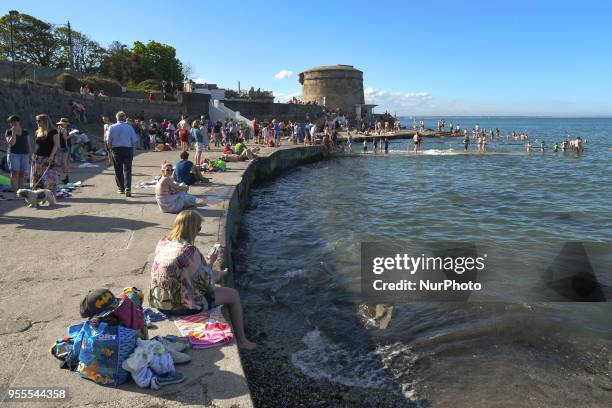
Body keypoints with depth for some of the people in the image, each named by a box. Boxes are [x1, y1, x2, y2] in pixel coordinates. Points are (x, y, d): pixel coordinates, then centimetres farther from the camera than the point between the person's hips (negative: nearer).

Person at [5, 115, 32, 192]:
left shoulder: (25, 132, 12)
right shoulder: (8, 132, 1)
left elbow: (29, 144, 11)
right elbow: (11, 143, -13)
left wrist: (31, 156, 5)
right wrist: (14, 132, -19)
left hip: (24, 155, 3)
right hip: (13, 154, -3)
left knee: (22, 174, 2)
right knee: (14, 173, -12)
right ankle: (15, 192, -17)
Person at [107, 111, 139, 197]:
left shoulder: (112, 127, 1)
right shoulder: (129, 127, -1)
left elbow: (109, 141, -2)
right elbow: (135, 140, -2)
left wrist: (111, 149, 11)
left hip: (116, 149, 1)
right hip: (128, 149, -1)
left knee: (118, 170, 13)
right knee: (127, 170, -1)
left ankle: (121, 188, 20)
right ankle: (127, 189, -13)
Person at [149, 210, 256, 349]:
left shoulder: (163, 243, -2)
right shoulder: (190, 250, -26)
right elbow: (205, 281, -14)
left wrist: (204, 261, 12)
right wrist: (209, 263, 5)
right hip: (182, 306, -8)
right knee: (233, 294, 8)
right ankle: (241, 340, 20)